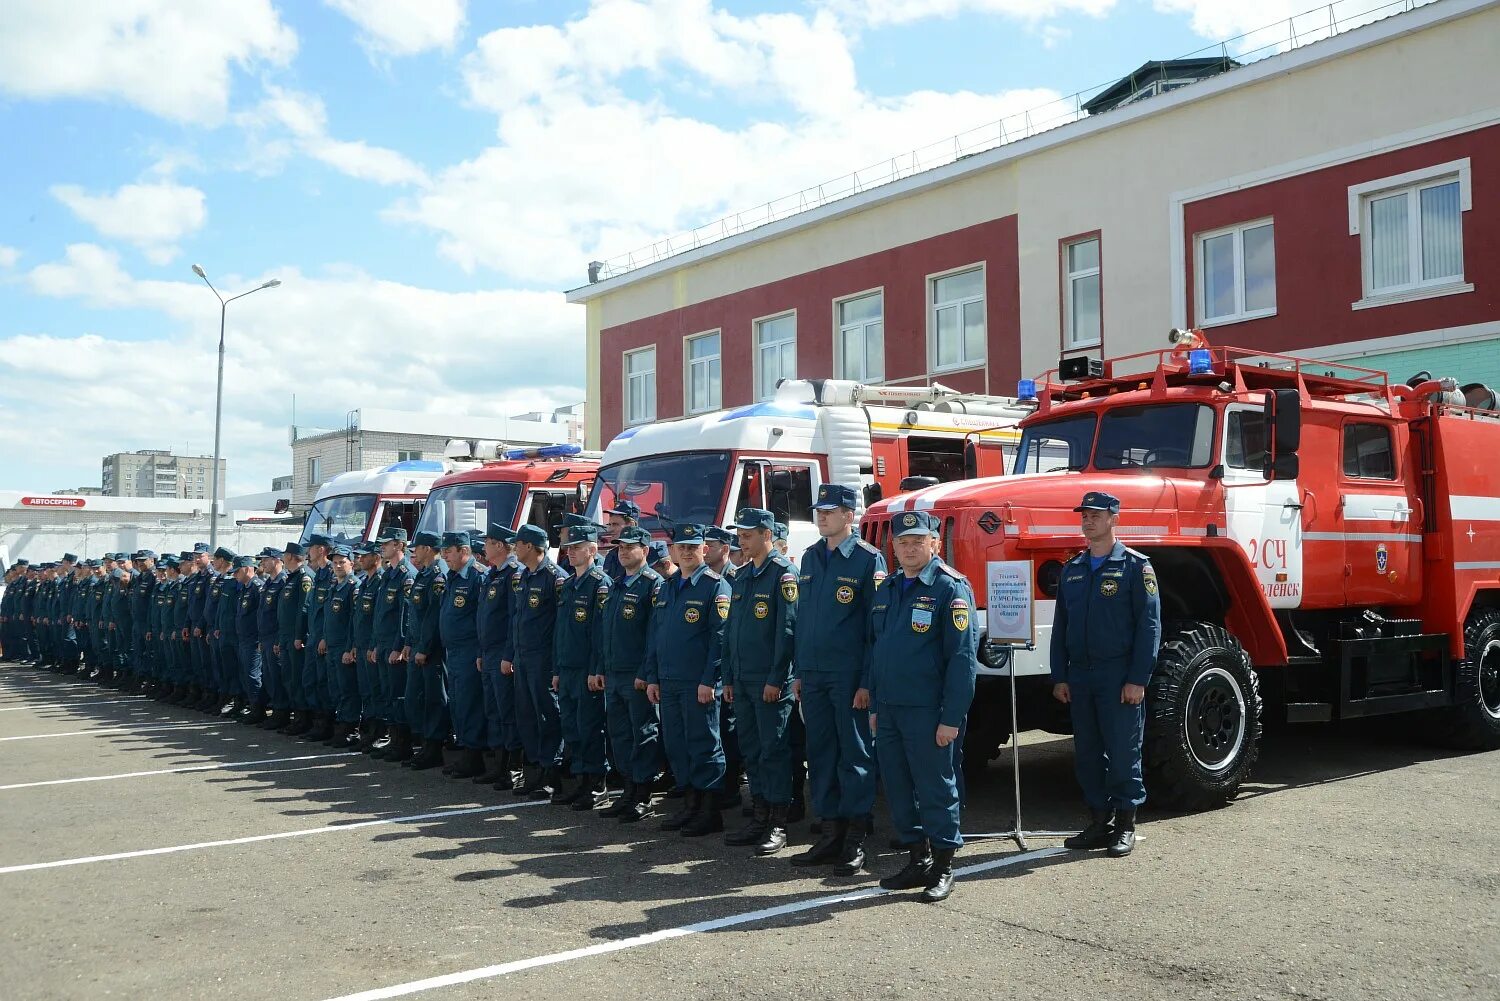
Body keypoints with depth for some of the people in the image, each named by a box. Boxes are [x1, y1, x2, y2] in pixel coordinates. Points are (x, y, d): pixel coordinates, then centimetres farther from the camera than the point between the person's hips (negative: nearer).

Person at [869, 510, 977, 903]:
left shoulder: (951, 588, -9)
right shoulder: (886, 590, 13)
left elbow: (962, 657, -14)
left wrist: (951, 718, -17)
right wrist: (874, 707, 15)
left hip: (927, 711, -7)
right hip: (888, 710, 7)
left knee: (936, 788, 2)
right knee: (898, 789, 12)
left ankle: (943, 868, 15)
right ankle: (918, 860, 25)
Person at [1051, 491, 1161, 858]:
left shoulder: (1135, 565, -4)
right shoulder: (1072, 569, 12)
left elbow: (1149, 624, -9)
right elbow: (1061, 625, 14)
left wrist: (1138, 679, -14)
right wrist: (1059, 677, 8)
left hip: (1119, 676, -6)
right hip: (1080, 676, 6)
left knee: (1123, 752, 1)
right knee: (1087, 753, 10)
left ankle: (1125, 825, 11)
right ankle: (1099, 821, 20)